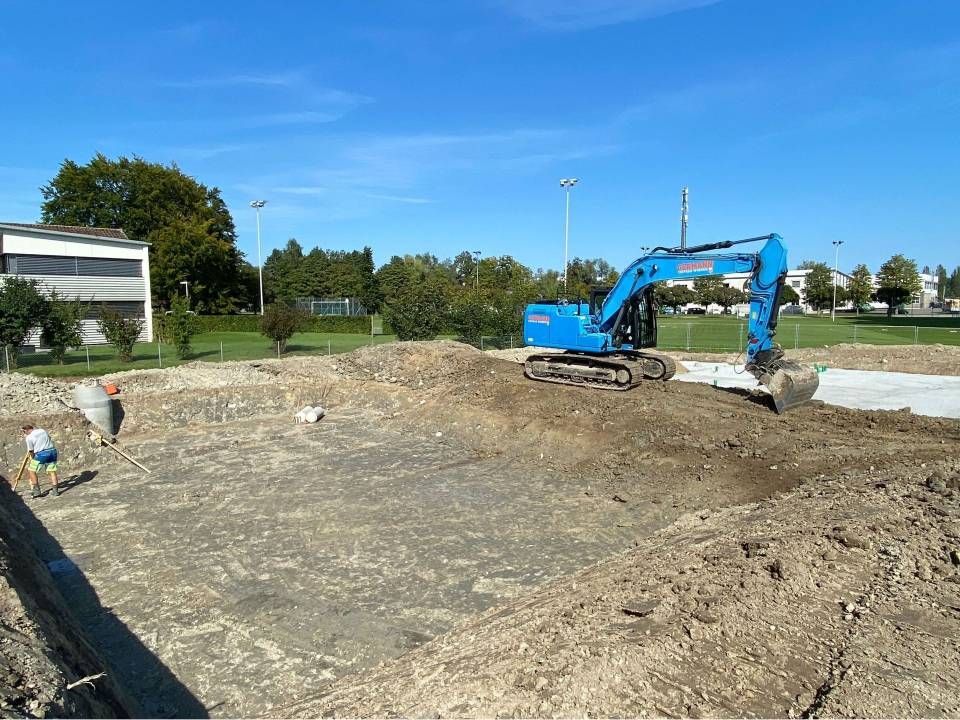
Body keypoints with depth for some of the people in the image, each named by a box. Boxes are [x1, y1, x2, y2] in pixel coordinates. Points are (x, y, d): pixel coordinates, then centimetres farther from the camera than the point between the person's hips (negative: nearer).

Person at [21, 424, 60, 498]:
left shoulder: (29, 437, -2)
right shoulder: (43, 431, 12)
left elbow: (31, 451, 2)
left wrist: (32, 459, 17)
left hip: (41, 454, -5)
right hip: (52, 451, 5)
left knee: (31, 470, 11)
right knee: (52, 471, 9)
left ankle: (37, 490, 10)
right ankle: (55, 490, 8)